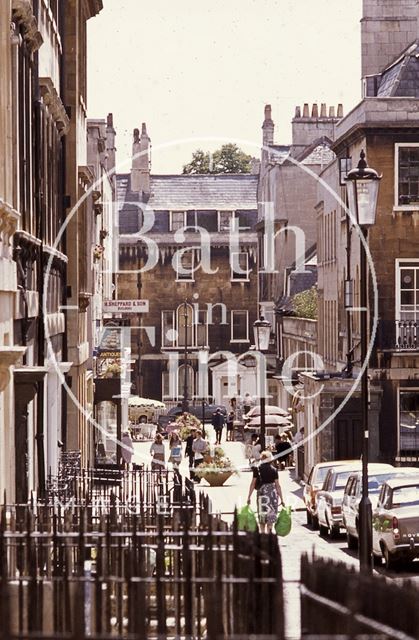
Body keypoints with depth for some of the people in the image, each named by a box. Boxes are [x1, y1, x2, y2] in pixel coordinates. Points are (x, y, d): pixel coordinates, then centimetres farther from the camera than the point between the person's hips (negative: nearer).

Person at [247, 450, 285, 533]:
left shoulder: (257, 469, 0)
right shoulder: (274, 470, 0)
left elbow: (253, 483, 0)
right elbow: (277, 485, 0)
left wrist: (249, 497, 5)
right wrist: (281, 499, 6)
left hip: (261, 492, 1)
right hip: (272, 493, -1)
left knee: (262, 515, 14)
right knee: (271, 514, 6)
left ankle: (262, 532, 18)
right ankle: (268, 532, -1)